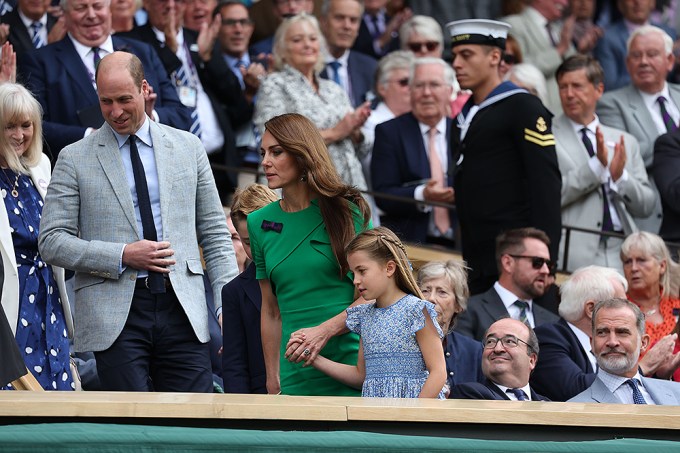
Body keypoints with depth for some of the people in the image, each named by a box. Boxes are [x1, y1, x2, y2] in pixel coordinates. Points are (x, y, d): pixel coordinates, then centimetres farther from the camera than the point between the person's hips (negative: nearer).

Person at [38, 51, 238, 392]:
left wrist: (228, 305, 5)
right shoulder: (75, 159, 5)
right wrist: (122, 256, -11)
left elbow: (215, 234, 15)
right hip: (114, 315, -2)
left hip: (183, 310, 2)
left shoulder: (188, 148, 13)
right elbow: (51, 242, 1)